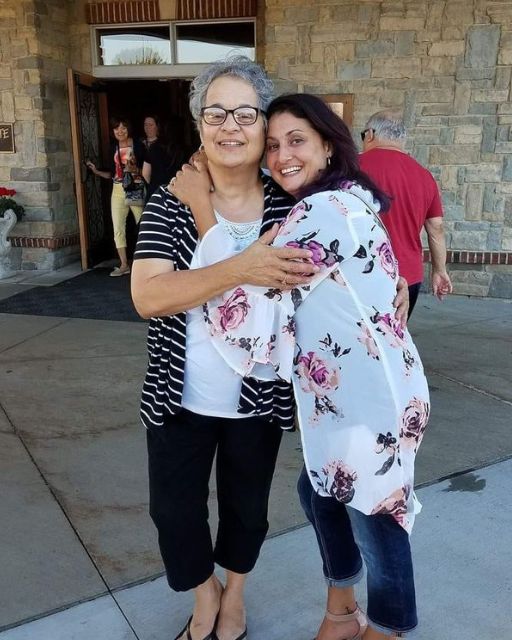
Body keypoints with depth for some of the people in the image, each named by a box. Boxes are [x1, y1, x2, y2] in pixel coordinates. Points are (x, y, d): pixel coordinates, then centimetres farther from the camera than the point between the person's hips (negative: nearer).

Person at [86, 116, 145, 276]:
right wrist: (97, 171, 6)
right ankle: (124, 265, 8)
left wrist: (135, 170, -19)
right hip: (118, 191, 5)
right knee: (118, 229, 1)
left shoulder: (138, 145, -1)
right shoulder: (113, 148, 12)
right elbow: (113, 173, 17)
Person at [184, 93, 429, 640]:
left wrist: (201, 208, -19)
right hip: (348, 390, 11)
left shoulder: (324, 211, -21)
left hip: (370, 395, -11)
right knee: (319, 492, 23)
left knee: (375, 519, 7)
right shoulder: (347, 201, 12)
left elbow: (253, 299, -25)